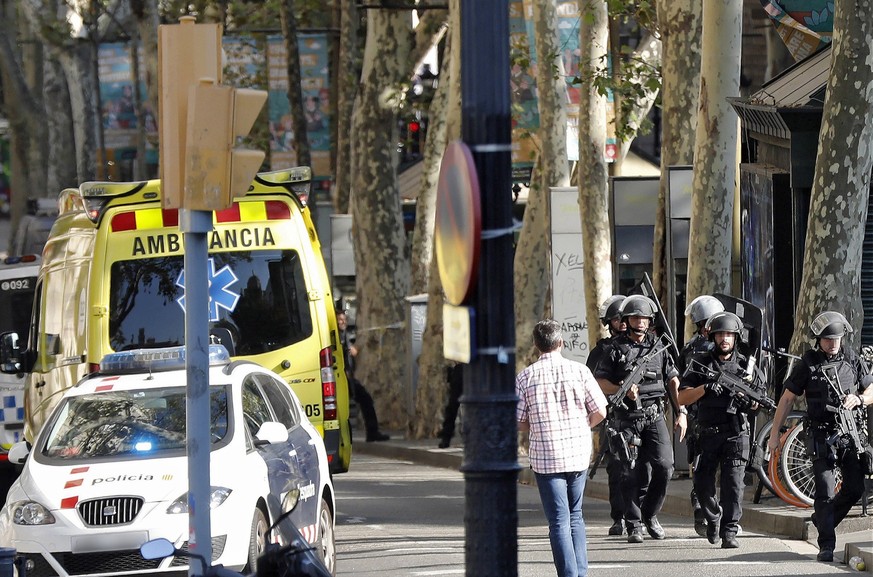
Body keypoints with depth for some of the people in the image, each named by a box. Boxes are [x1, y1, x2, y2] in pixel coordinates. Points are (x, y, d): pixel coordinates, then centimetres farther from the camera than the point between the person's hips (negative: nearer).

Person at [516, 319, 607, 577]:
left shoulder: (525, 377, -5)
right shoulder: (579, 371, -3)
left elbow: (519, 423, -2)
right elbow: (600, 412, -2)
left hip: (546, 457, -2)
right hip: (579, 453, 2)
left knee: (559, 521, 1)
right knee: (575, 515, 18)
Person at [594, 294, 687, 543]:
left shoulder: (658, 348, 11)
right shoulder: (616, 349, 3)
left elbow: (673, 381, 13)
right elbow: (600, 381, 0)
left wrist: (681, 413, 5)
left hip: (654, 417, 2)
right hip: (627, 418, -2)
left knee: (664, 466, -9)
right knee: (631, 474, -3)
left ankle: (650, 514, 11)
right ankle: (634, 526, 4)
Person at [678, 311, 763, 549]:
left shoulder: (745, 365, 7)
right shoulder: (701, 363, 5)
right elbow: (682, 398, 0)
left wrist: (751, 402, -9)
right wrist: (705, 388, -15)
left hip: (736, 434, -1)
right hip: (708, 433, 1)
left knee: (733, 483, -10)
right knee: (702, 483, 2)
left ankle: (729, 532, -8)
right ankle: (712, 517, 28)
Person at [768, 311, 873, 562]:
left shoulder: (852, 360, 7)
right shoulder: (807, 364, -2)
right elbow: (787, 399, 2)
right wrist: (775, 434, 1)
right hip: (823, 436, -4)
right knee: (825, 492, -7)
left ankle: (822, 519, 27)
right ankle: (826, 546, -3)